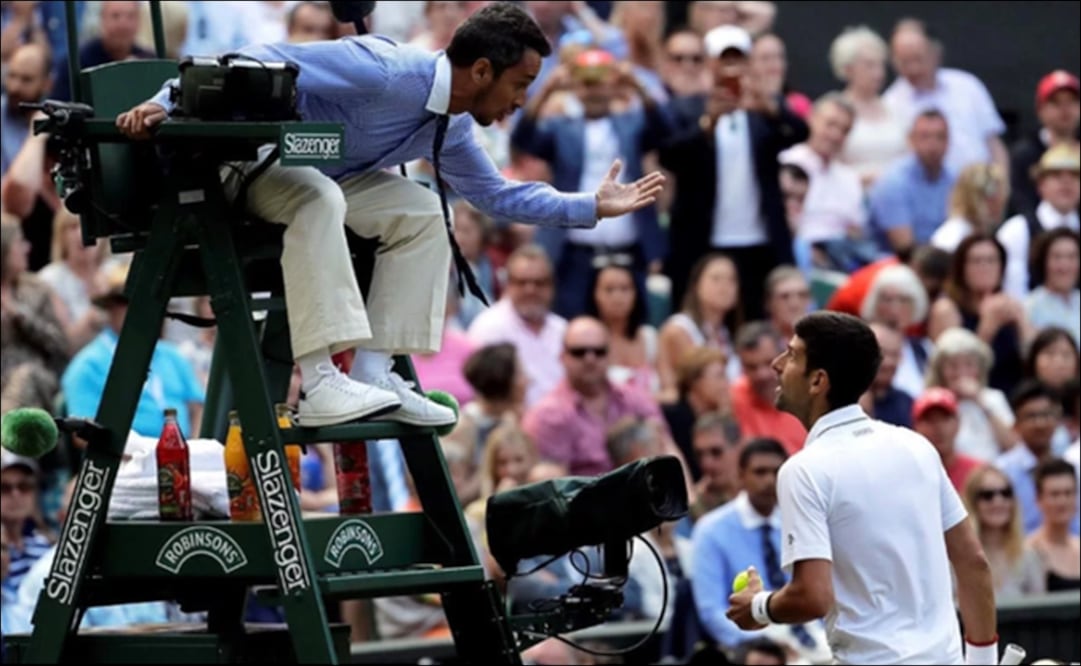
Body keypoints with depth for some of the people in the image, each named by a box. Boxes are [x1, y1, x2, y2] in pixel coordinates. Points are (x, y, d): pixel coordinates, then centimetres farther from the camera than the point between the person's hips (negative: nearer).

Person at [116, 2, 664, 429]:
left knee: (421, 212, -5)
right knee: (318, 198, -37)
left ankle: (373, 375, -11)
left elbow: (496, 196, 20)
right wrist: (166, 103, -40)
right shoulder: (387, 72, -27)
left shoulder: (451, 130, 3)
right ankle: (321, 387, -40)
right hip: (248, 156, -9)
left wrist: (595, 207, 14)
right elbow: (268, 62, -32)